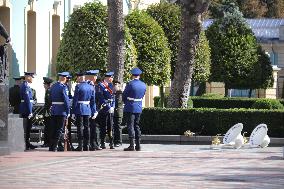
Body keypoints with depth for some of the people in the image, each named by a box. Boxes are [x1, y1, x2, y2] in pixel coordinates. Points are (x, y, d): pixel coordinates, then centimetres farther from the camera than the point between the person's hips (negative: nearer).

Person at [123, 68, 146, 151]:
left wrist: (126, 103, 14)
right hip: (139, 108, 6)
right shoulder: (143, 85, 5)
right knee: (136, 126, 14)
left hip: (130, 108, -6)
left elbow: (124, 96, -5)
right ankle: (138, 145, 14)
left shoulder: (130, 84, -13)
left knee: (130, 126, -5)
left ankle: (131, 145, -9)